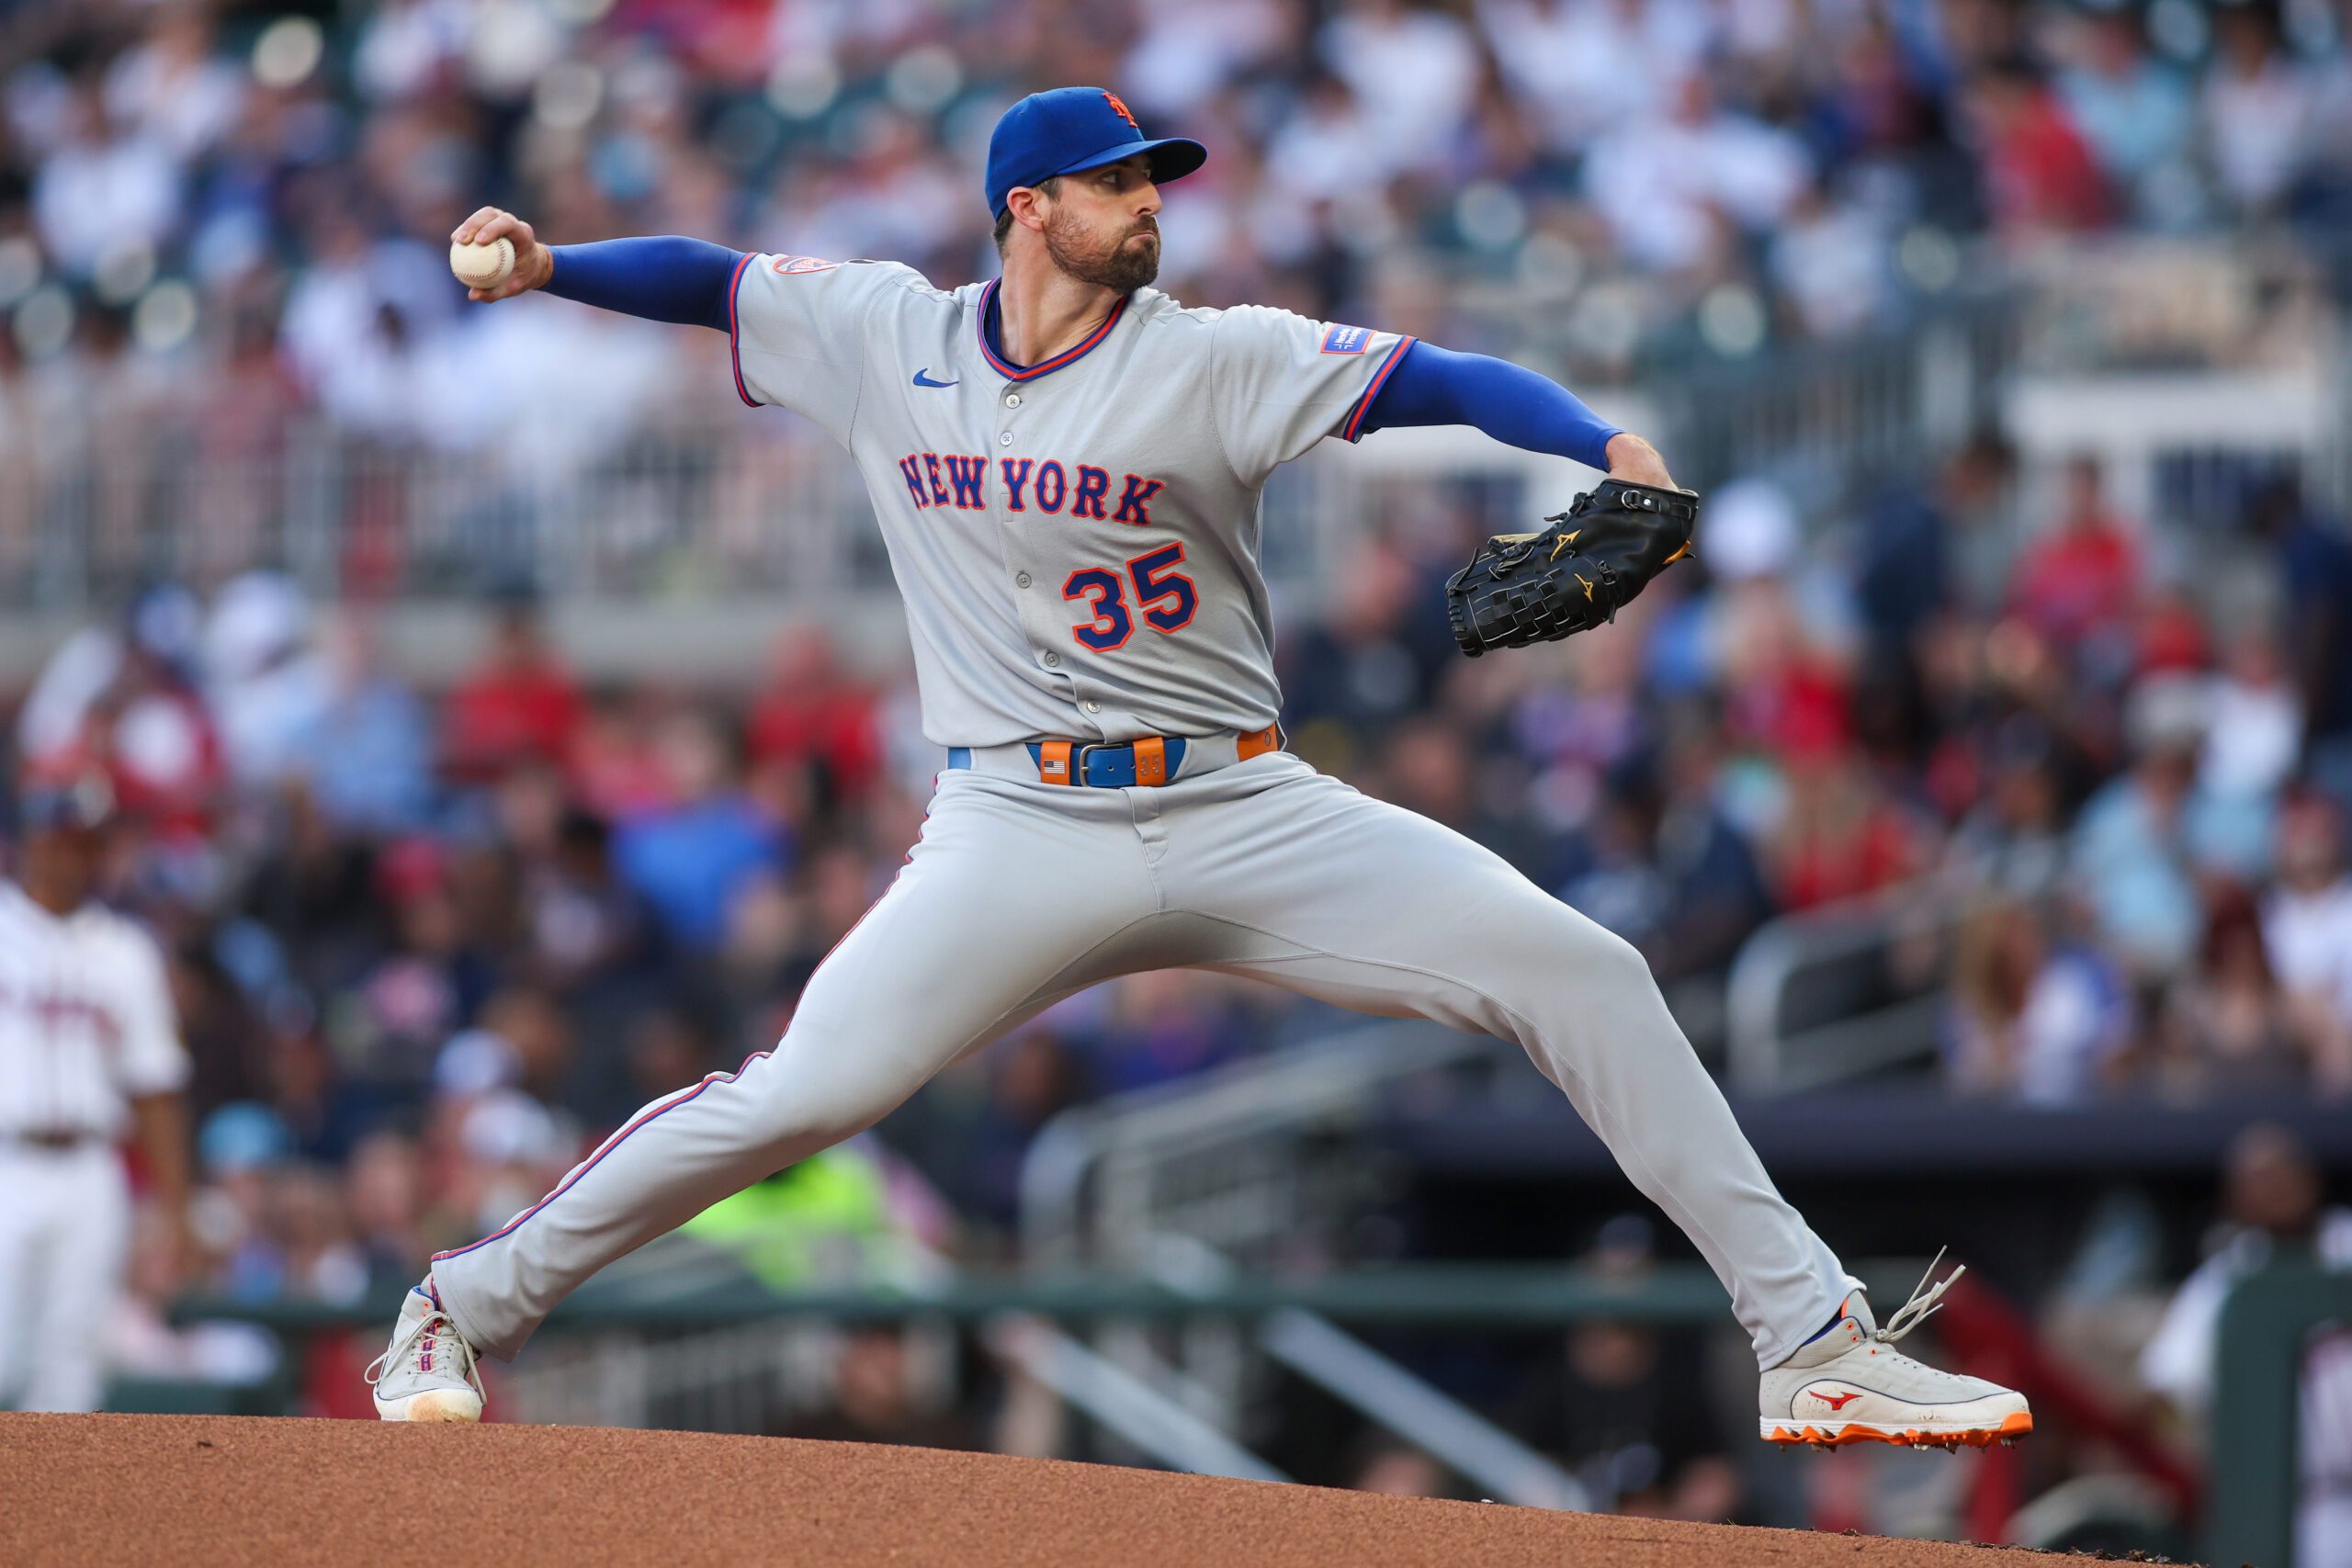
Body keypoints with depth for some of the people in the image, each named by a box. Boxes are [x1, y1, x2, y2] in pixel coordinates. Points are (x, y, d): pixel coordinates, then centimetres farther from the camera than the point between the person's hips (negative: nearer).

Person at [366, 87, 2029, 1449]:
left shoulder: (1214, 359, -3)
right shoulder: (883, 336, 5)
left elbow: (1440, 380, -14)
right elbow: (710, 279, 16)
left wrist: (1608, 445, -32)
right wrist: (548, 265, -2)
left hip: (1243, 818, 0)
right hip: (1021, 834, 0)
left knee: (1580, 971, -13)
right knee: (799, 1096, -14)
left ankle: (1812, 1343, -8)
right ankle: (468, 1308, 6)